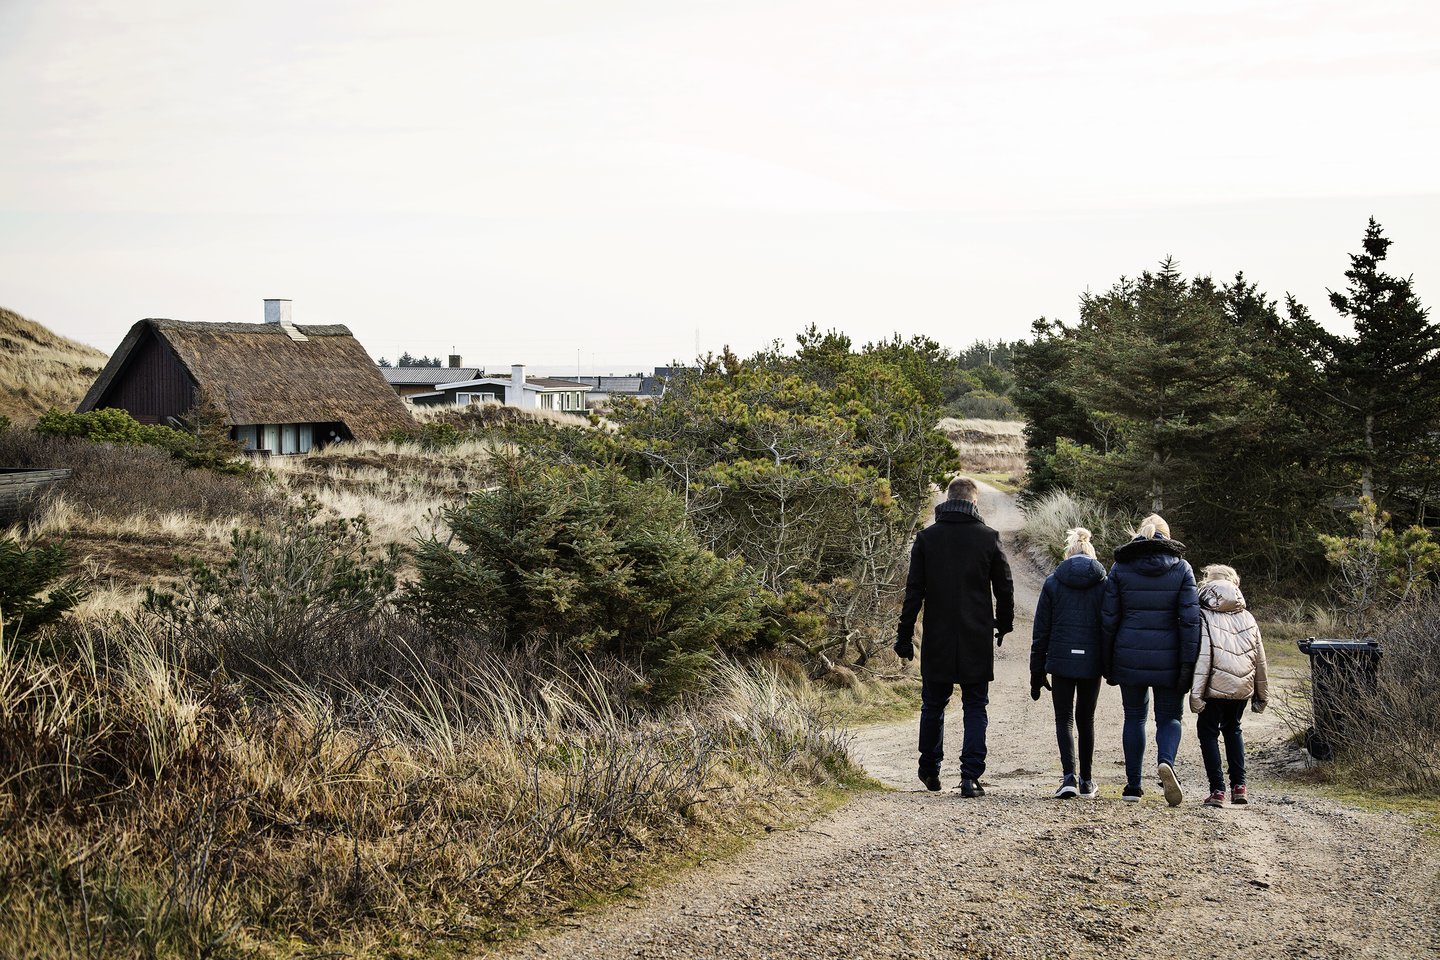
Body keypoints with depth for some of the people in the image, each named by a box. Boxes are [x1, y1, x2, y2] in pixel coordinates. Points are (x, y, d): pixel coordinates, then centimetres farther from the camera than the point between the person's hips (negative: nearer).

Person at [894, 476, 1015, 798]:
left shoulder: (926, 538, -2)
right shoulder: (989, 538, -3)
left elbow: (914, 591, -2)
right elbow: (1005, 589, 3)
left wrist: (905, 635, 2)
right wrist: (1004, 625, 19)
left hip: (937, 642, 1)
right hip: (977, 644, -1)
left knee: (933, 705, 16)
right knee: (975, 709, 5)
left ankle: (930, 771, 25)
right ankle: (970, 777, -2)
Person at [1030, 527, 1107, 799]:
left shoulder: (1052, 583, 1)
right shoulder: (1104, 582, 2)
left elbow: (1041, 631, 3)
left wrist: (1037, 673, 7)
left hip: (1060, 661, -1)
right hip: (1092, 663, 1)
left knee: (1064, 719, 7)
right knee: (1086, 718, 15)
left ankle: (1069, 776, -12)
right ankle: (1086, 781, 19)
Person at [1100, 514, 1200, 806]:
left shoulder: (1121, 568, 2)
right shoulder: (1181, 568, 0)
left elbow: (1108, 619, 2)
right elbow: (1190, 619, -7)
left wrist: (1107, 664, 9)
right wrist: (1187, 666, -6)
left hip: (1129, 658, 1)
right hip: (1167, 659, -1)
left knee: (1134, 716, 14)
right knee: (1169, 716, 11)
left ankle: (1133, 785, 13)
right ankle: (1166, 760, -19)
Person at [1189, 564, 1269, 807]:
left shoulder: (1204, 617, -7)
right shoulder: (1248, 618, 9)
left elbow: (1201, 657, -15)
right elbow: (1260, 659, 12)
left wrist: (1196, 693, -16)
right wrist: (1262, 694, 20)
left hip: (1216, 687, -5)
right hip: (1243, 686, 5)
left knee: (1208, 732, 9)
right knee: (1232, 728, 24)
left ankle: (1217, 789, -1)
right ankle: (1239, 785, 16)